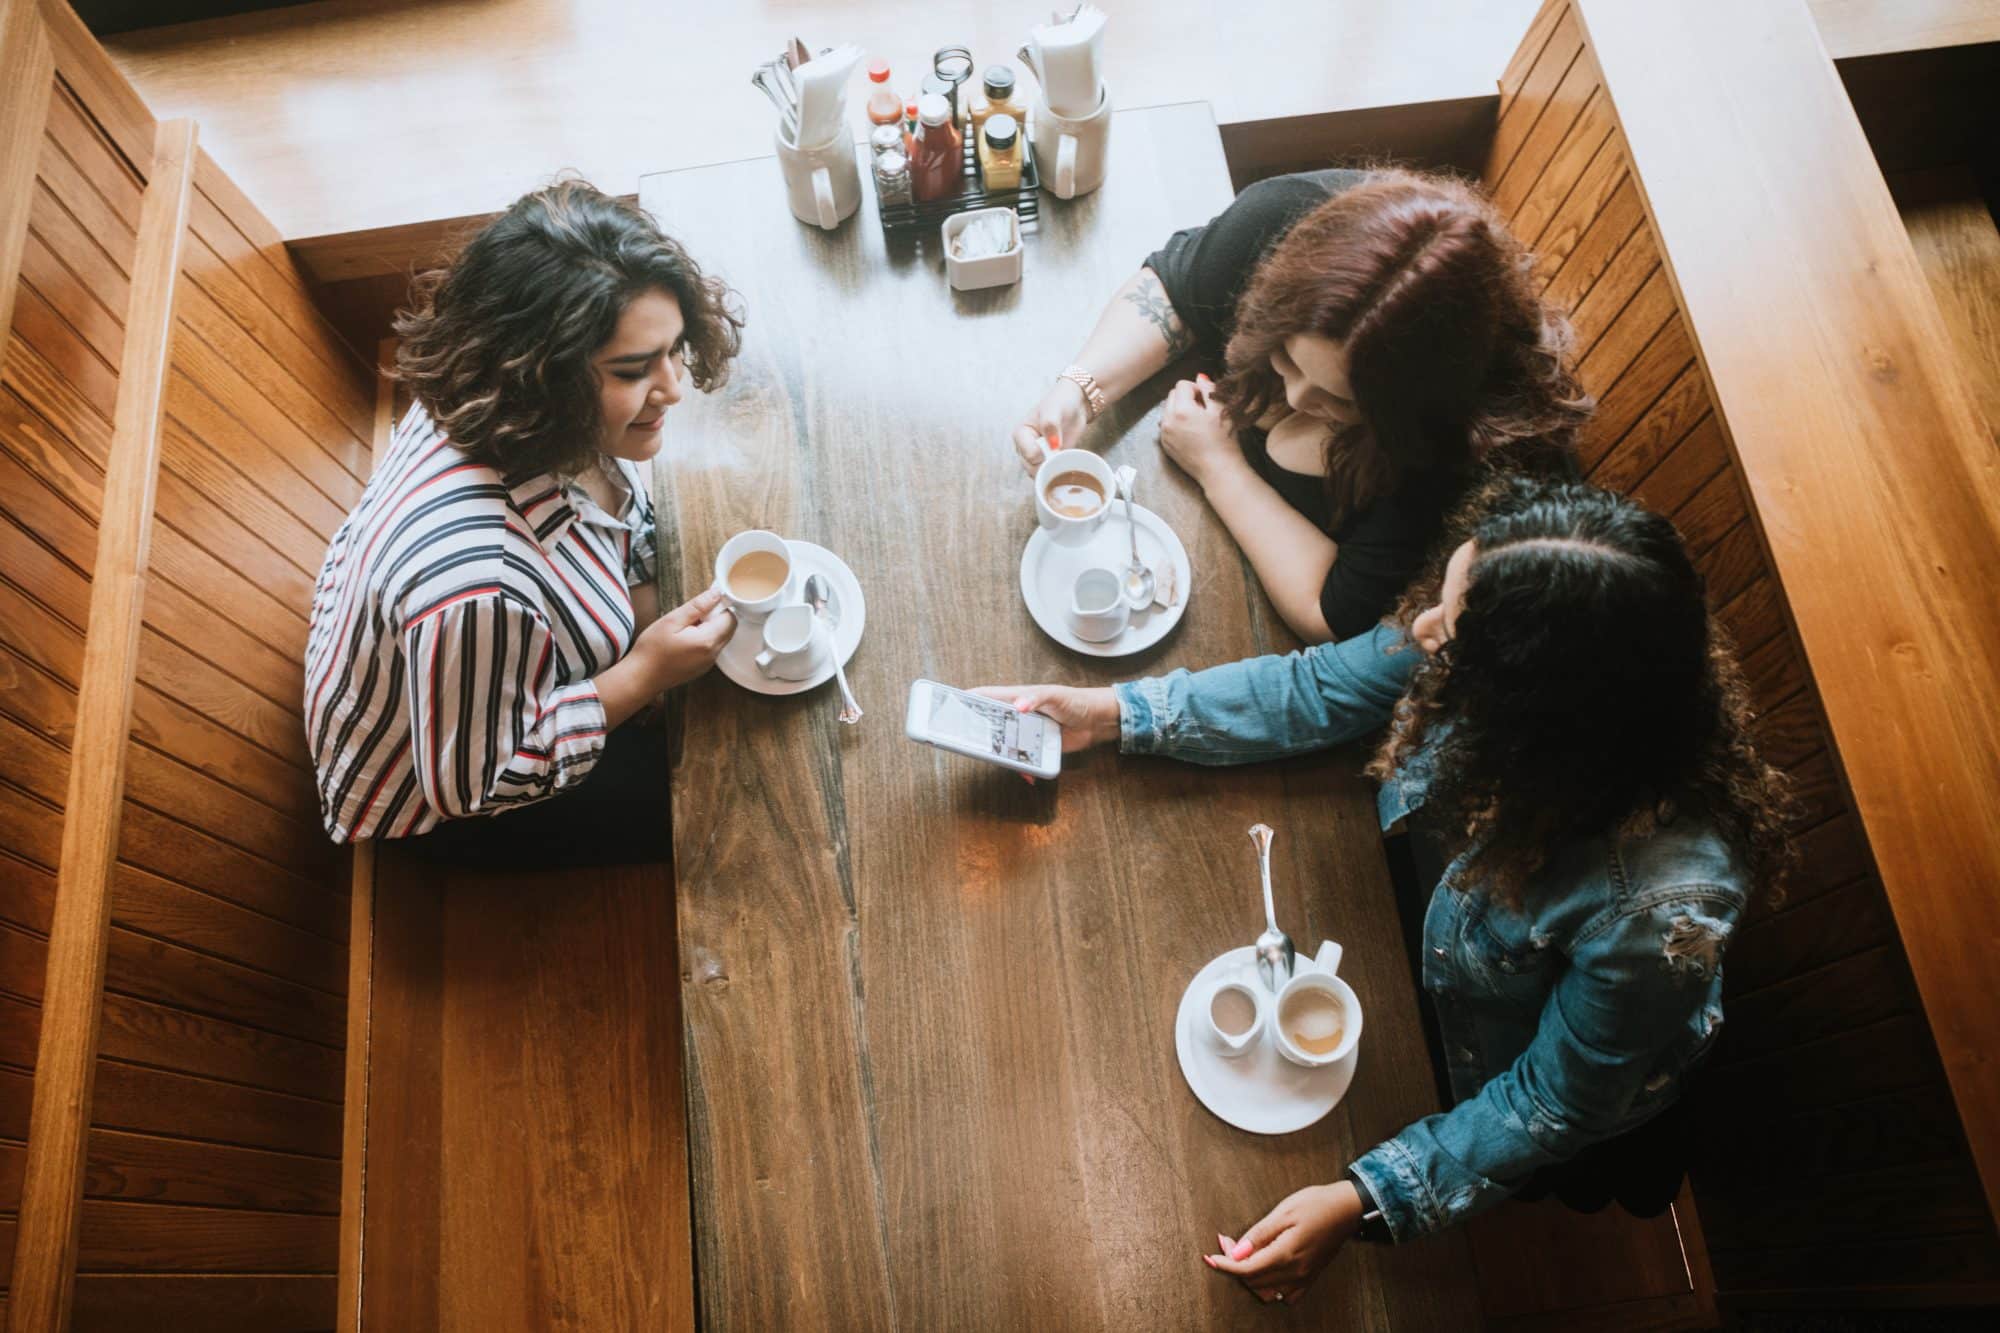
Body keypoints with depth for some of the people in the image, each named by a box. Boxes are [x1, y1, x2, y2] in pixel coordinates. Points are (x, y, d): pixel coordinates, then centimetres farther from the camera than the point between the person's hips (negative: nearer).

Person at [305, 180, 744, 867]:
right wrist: (645, 675, -32)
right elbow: (472, 781, -31)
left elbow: (622, 502, 1)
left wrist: (645, 609, -12)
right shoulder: (475, 589, -49)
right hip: (440, 806, -6)